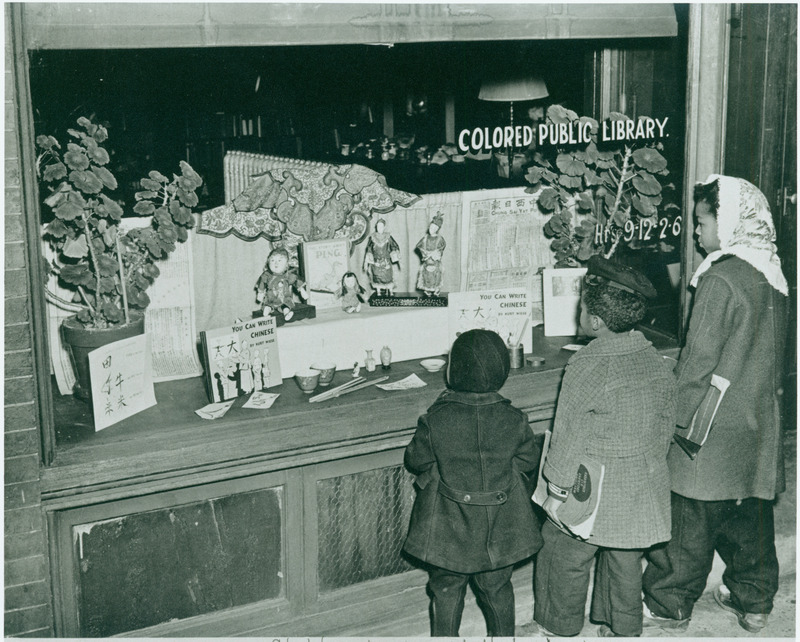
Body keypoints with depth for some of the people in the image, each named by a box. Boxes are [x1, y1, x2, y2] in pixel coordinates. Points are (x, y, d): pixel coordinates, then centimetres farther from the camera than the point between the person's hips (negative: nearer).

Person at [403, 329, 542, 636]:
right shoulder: (514, 419, -14)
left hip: (449, 529, -2)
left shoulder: (436, 420, -20)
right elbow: (529, 460, 1)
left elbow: (415, 461, -6)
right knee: (496, 588, 22)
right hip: (500, 530, 2)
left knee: (446, 589, 19)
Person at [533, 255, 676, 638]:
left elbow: (569, 437, -18)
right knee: (625, 566, 21)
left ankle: (559, 632, 29)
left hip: (594, 495, -6)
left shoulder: (589, 365, -23)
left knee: (563, 563, 14)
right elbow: (666, 427, 8)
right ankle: (624, 631, 34)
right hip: (644, 495, 6)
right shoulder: (657, 362, -3)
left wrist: (556, 492, -8)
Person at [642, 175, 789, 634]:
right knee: (751, 514, 16)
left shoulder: (721, 279, -19)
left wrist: (676, 418, -9)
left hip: (716, 428, -7)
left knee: (691, 519, 4)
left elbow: (700, 361, -18)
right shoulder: (772, 276, 6)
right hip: (761, 422, 8)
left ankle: (670, 604, 15)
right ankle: (754, 601, 27)